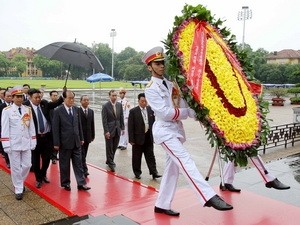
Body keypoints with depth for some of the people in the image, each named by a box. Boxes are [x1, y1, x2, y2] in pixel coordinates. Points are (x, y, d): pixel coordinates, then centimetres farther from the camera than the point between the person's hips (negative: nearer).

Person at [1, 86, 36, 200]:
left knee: (27, 165, 9)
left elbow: (31, 127, 7)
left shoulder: (28, 110, 4)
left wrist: (33, 142, 4)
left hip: (26, 143, 3)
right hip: (13, 144, -3)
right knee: (15, 167, 5)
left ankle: (20, 182, 36)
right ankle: (18, 189, 19)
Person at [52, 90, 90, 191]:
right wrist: (56, 143, -10)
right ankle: (65, 183, 24)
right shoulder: (58, 111, -9)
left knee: (78, 163, 7)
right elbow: (55, 128, -9)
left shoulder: (76, 109, 5)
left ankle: (81, 183, 12)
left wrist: (81, 138, 11)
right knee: (64, 164, 9)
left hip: (76, 142, 4)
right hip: (65, 143, -4)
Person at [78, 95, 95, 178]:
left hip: (87, 136, 5)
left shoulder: (91, 111, 9)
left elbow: (92, 124, 11)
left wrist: (93, 135, 9)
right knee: (82, 154, -5)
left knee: (84, 154, 12)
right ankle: (84, 170, -3)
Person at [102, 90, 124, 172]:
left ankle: (109, 161, 30)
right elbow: (104, 120, -11)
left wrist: (122, 128, 6)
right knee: (109, 148, 3)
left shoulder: (119, 105, 5)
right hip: (109, 130, -4)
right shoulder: (105, 106, -9)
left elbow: (121, 117, 10)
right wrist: (106, 131, -15)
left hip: (117, 130, 5)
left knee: (114, 147, 12)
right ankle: (111, 163, 14)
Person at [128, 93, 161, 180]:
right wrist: (131, 139, -11)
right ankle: (137, 172, 23)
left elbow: (153, 123, 10)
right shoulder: (133, 111, -7)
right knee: (137, 157, 9)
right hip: (138, 137, -3)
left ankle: (154, 172, 10)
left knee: (150, 156, 6)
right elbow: (130, 126, -8)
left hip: (148, 137, 3)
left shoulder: (150, 109, 4)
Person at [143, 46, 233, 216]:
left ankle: (162, 205, 20)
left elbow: (183, 103, 5)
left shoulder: (170, 83, 14)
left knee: (173, 168, 10)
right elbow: (165, 113, -18)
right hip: (165, 130, -8)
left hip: (176, 129, 8)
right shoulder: (151, 89, -8)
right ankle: (210, 197, -28)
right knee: (185, 161, -21)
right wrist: (188, 112, -11)